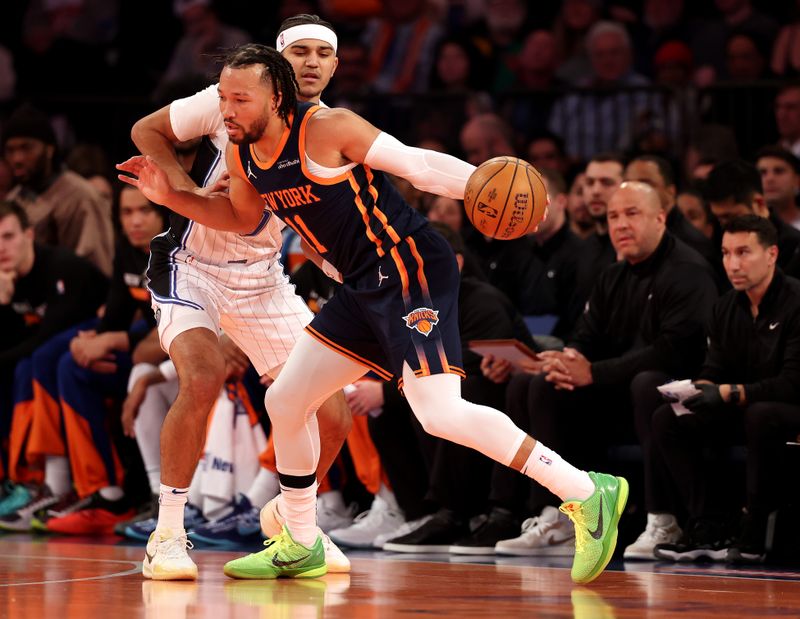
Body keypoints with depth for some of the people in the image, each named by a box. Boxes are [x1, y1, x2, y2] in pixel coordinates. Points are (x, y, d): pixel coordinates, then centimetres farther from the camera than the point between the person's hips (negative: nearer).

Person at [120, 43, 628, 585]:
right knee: (285, 401, 12)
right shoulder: (243, 156, 6)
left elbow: (417, 164, -16)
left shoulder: (327, 129, -17)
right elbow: (244, 218, 25)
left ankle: (588, 494, -17)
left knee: (439, 413, -23)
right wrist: (172, 197, 12)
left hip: (412, 269, -9)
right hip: (366, 287, 9)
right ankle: (301, 547, 29)